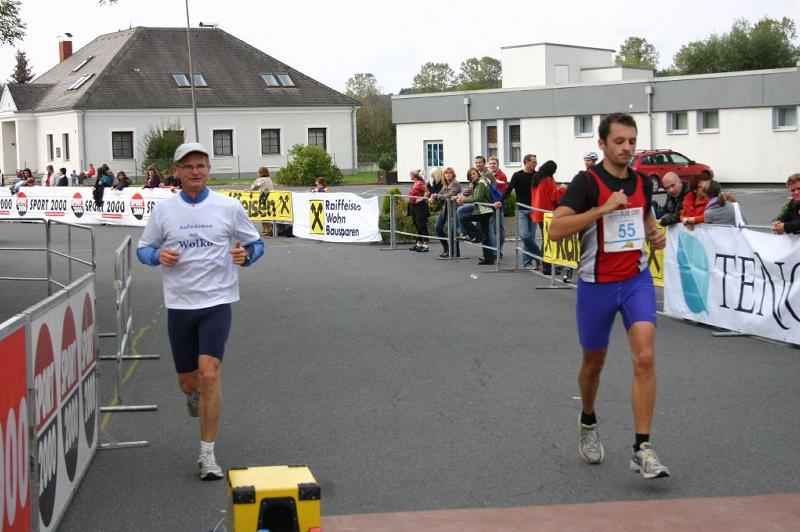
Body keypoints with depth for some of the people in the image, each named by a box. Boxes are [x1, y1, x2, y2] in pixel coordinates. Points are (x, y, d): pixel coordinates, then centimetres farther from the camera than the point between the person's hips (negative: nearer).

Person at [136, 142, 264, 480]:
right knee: (188, 382, 10)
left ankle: (207, 453, -5)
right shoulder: (164, 209, 3)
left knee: (209, 374, -17)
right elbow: (143, 248, 11)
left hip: (217, 302, -2)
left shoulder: (229, 207, -1)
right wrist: (158, 255, -12)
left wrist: (246, 255, -14)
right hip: (179, 304, 2)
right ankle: (195, 396, 51)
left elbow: (255, 243, 9)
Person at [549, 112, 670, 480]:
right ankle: (588, 422, 44)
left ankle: (642, 449, -13)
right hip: (597, 284, -3)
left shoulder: (642, 183, 4)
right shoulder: (586, 182, -12)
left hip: (636, 280, 3)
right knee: (594, 363, 13)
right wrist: (603, 208, -29)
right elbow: (556, 230, -24)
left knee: (645, 357, -15)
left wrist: (655, 235, 4)